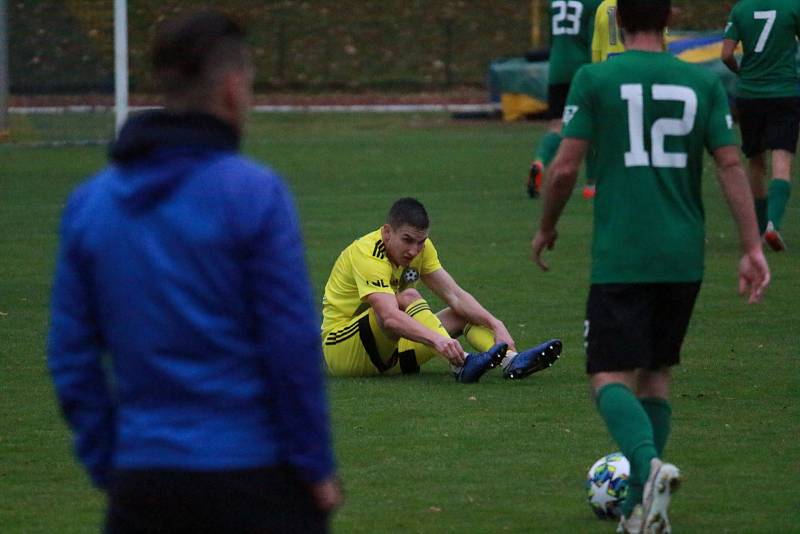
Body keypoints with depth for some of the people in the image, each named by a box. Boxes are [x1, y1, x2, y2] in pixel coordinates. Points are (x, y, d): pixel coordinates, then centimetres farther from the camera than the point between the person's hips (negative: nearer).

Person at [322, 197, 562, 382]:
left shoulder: (421, 248, 0)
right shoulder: (368, 255, -25)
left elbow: (455, 296, -5)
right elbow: (390, 317, -40)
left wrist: (496, 325, -21)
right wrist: (437, 339, -53)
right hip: (342, 348, -8)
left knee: (464, 314, -4)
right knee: (408, 297, -31)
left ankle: (512, 361, -29)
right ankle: (461, 364, -47)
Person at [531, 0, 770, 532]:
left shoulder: (595, 79, -4)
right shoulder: (705, 83, 4)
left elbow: (564, 168, -5)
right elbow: (731, 165, 0)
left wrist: (546, 229, 12)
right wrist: (753, 248, 2)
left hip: (620, 258, -4)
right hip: (684, 257, 4)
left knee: (610, 378, -3)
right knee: (656, 374, 16)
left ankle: (650, 465, -32)